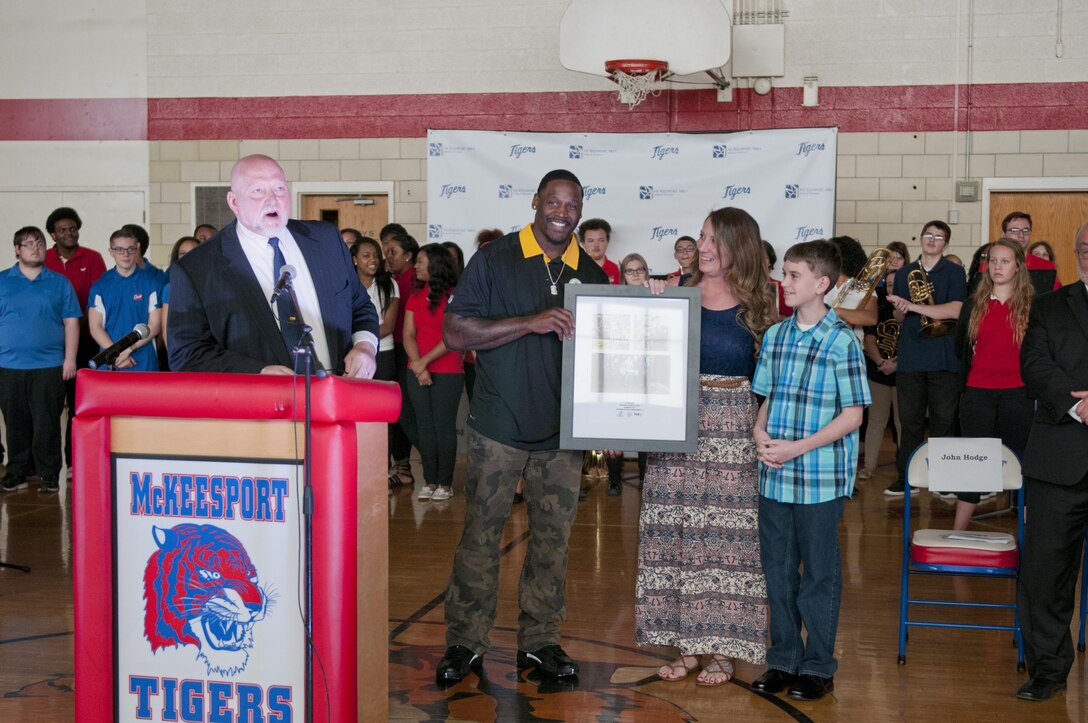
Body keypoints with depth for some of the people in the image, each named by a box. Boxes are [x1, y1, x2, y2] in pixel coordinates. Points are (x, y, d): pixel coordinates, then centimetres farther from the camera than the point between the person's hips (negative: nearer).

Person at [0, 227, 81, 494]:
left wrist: (70, 358, -1)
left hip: (49, 365, -1)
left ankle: (50, 476, 5)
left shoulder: (59, 283, 8)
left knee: (47, 424, -2)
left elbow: (71, 323, 7)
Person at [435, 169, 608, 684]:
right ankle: (465, 642, 15)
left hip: (562, 430, 3)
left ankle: (540, 639, 22)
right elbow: (455, 332, -9)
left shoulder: (591, 274, 9)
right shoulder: (494, 260, -2)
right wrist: (530, 322, -20)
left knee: (552, 537, 9)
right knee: (480, 534, 3)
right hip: (499, 427, -3)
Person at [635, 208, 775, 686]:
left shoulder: (755, 306, 1)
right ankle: (686, 644, 17)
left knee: (725, 535, 2)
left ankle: (720, 649, 13)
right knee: (676, 534, 5)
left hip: (733, 430, -2)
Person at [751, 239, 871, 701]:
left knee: (819, 574, 6)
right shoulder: (774, 336, 8)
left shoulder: (841, 342, -10)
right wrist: (760, 433, -4)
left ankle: (818, 668, 19)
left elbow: (853, 415, -10)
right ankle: (783, 660, 26)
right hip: (774, 475, 6)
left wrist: (797, 447, -17)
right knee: (777, 570, 12)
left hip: (821, 477, -5)